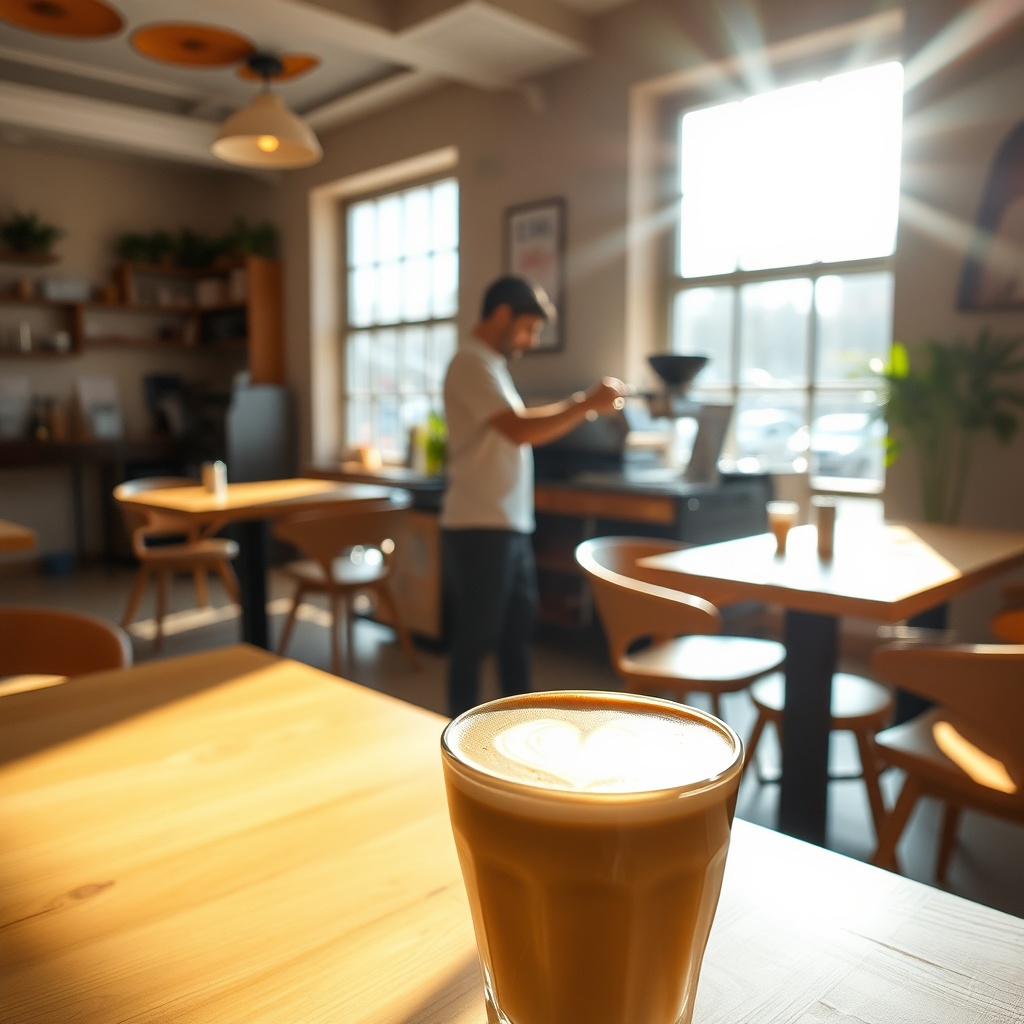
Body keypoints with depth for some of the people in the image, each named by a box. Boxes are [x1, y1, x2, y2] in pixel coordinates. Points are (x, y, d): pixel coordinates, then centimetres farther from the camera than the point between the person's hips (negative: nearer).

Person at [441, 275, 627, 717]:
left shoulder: (491, 364, 17)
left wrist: (574, 408, 10)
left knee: (519, 624, 19)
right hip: (480, 528, -10)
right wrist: (586, 405, -20)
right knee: (475, 636, 0)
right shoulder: (472, 364, -16)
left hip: (510, 525, 10)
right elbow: (520, 431, -26)